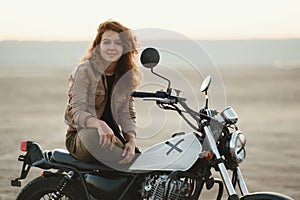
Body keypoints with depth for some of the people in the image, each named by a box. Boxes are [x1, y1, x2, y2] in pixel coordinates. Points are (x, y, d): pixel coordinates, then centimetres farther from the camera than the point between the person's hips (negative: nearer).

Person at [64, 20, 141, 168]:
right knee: (92, 134, -41)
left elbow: (127, 113, 6)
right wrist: (99, 124, -41)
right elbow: (78, 112, -19)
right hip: (80, 136, -5)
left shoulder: (127, 75, 8)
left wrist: (131, 140, -16)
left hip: (113, 136, 5)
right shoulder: (84, 70, -10)